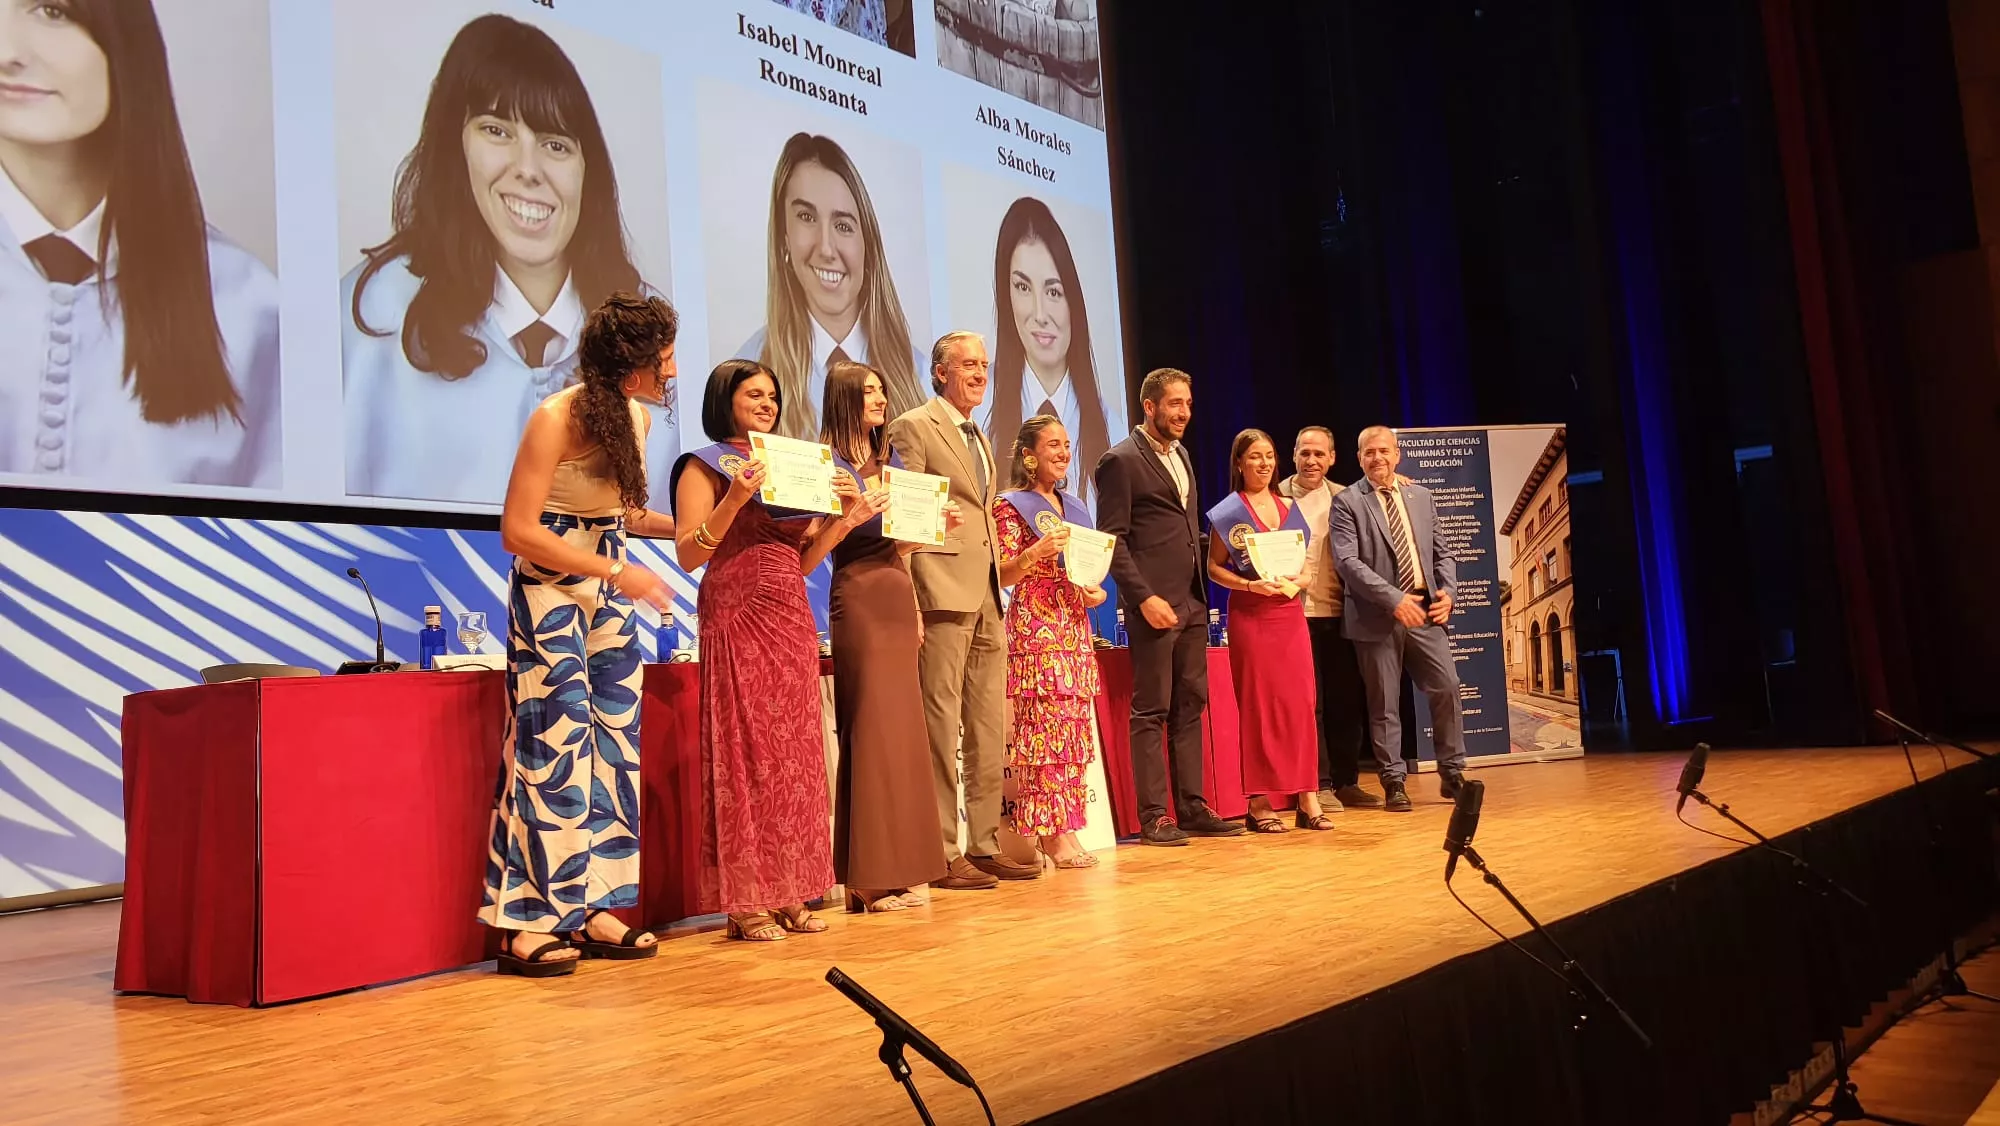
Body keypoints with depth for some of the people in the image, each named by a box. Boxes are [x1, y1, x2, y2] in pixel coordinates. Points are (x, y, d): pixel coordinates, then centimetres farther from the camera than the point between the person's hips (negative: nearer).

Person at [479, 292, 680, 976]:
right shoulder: (557, 418, -16)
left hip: (610, 595, 7)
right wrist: (619, 572, -18)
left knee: (613, 745, 4)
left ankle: (591, 909, 11)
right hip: (550, 592, -7)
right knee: (556, 748, -8)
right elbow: (518, 531, -18)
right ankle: (527, 922, 1)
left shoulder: (636, 417, 6)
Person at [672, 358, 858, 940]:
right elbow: (688, 555, -8)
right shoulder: (706, 465, 1)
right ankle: (745, 902, 2)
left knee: (794, 754, 5)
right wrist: (734, 500, -19)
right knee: (745, 750, -5)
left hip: (792, 617, 6)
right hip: (738, 615, -6)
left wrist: (839, 516, 2)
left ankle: (789, 893, 12)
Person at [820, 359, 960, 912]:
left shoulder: (892, 462, 17)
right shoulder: (829, 465, -3)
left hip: (897, 598, 7)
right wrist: (853, 517, -24)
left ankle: (900, 868, 13)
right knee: (870, 729, -7)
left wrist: (935, 524, 4)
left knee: (902, 728, 7)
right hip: (858, 601, -7)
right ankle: (870, 877, -1)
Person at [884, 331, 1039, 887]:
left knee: (990, 728, 9)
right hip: (944, 590, -8)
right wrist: (906, 604, -16)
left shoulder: (980, 438, 22)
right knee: (941, 723, -5)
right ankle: (942, 853, 2)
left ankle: (984, 843, 17)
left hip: (987, 596, 8)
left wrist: (1002, 585, 16)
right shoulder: (913, 426, -3)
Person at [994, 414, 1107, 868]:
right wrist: (1040, 549, -22)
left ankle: (1065, 830, 9)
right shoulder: (1011, 506, -1)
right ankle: (1050, 834, -6)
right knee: (1045, 726, -10)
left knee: (1075, 729, 4)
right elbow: (1003, 575, -6)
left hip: (1075, 627, 7)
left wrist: (1096, 590, 5)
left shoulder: (1074, 507, 19)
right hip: (1035, 629, -7)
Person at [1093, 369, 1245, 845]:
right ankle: (1152, 817, 2)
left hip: (1192, 603, 8)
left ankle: (1192, 807, 14)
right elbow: (1112, 539, -11)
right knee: (1151, 711, -3)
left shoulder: (1181, 454, 18)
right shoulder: (1121, 461, -6)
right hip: (1153, 604, -8)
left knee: (1190, 708, 8)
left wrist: (1201, 591, 13)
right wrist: (1145, 598, -18)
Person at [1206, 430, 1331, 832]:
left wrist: (1296, 581, -5)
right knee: (1258, 705, -1)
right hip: (1250, 615, -4)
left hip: (1290, 613, 4)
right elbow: (1214, 568, -3)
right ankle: (1258, 803, 4)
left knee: (1299, 704, 1)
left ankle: (1306, 798, 5)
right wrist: (1251, 584, -18)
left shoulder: (1289, 508, 11)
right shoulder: (1228, 512, -2)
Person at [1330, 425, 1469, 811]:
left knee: (1447, 689, 1)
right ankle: (1394, 783, 12)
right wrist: (1394, 599, -19)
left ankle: (1452, 773, 16)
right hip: (1377, 616, -4)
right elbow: (1347, 561, -13)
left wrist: (1447, 591, -3)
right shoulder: (1347, 503, -2)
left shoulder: (1421, 496, 13)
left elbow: (1441, 553, 16)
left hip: (1425, 610, 4)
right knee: (1384, 703, 2)